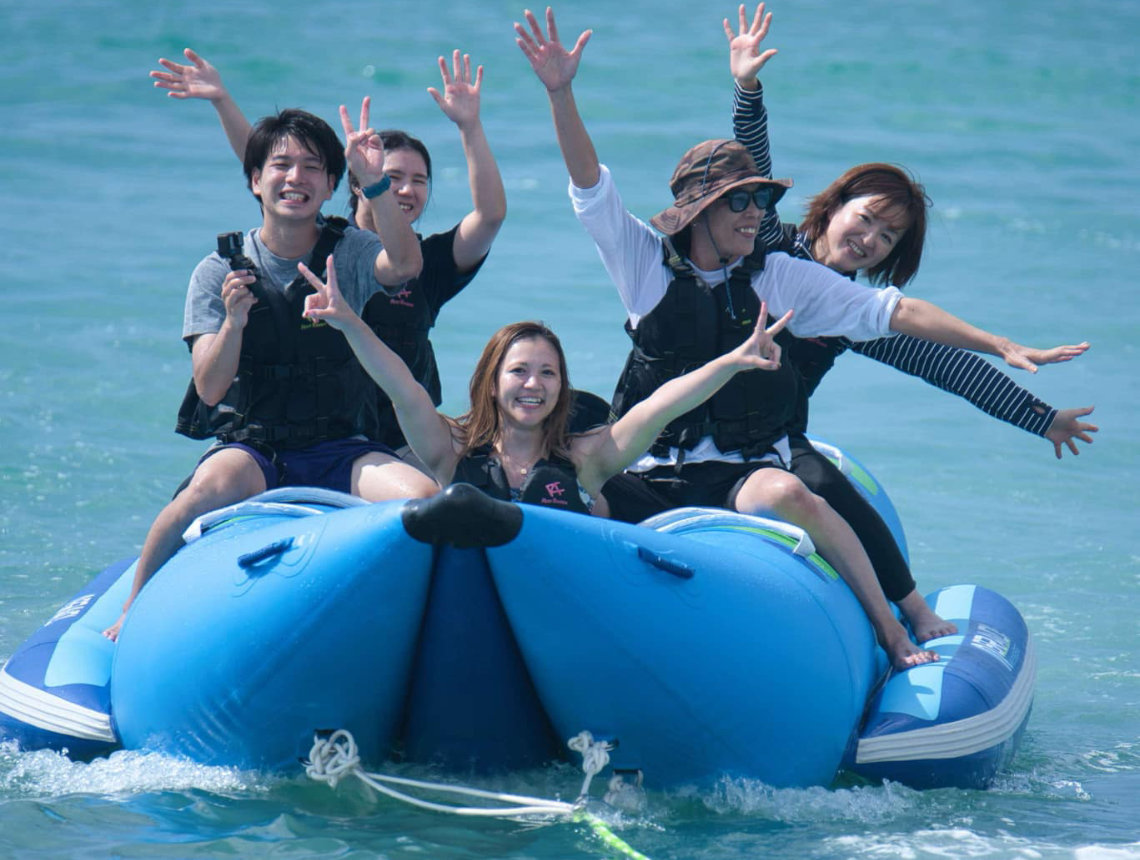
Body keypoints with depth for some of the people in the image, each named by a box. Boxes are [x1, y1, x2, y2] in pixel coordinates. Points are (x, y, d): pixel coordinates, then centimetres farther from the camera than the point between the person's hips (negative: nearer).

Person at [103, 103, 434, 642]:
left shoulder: (349, 253, 4)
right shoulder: (218, 273, 1)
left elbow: (405, 265, -21)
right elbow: (210, 389, -8)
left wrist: (375, 183, -35)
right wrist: (233, 321, -26)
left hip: (336, 448, 1)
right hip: (249, 445, -1)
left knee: (424, 498, -28)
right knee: (214, 486, -37)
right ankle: (132, 612, -18)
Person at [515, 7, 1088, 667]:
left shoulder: (781, 277, 8)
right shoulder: (648, 264, 6)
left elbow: (891, 311, 7)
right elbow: (592, 188, -4)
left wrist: (1003, 347, 2)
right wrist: (561, 94, -18)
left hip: (749, 473, -1)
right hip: (655, 481, 1)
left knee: (786, 495, -35)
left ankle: (893, 630, -28)